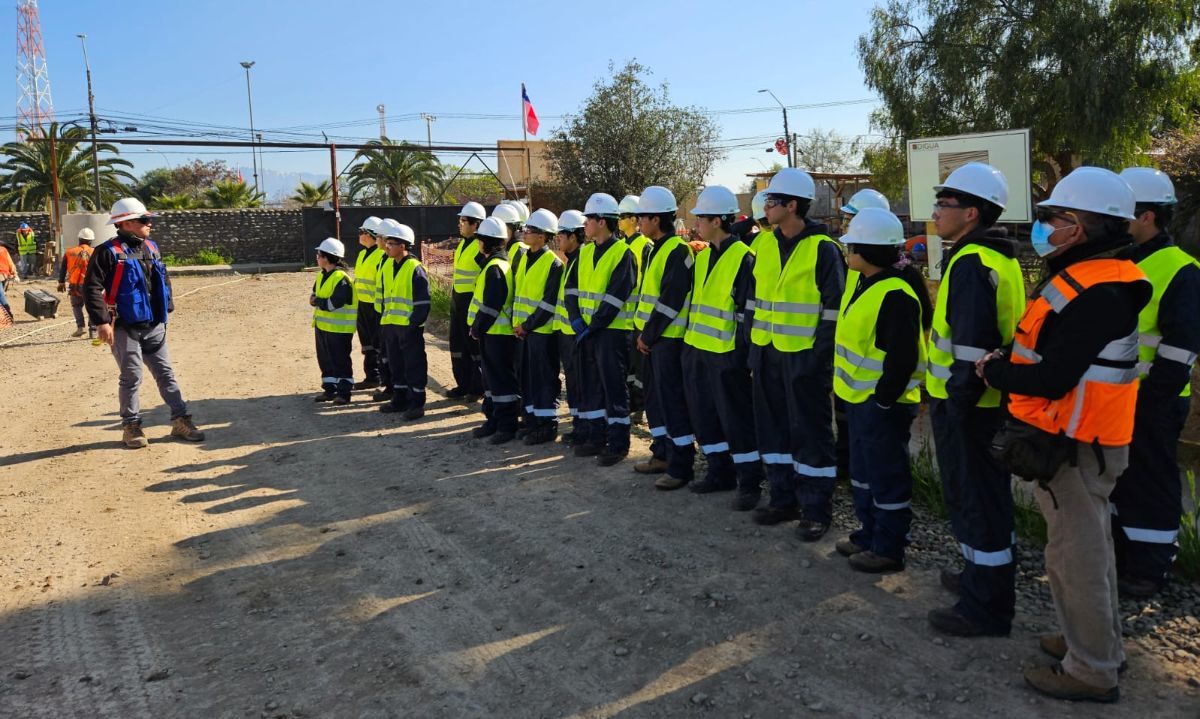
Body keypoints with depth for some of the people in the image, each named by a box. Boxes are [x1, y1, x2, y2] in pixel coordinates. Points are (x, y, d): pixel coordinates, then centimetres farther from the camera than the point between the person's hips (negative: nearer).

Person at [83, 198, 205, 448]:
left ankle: (180, 420, 13)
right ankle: (131, 426, 15)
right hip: (125, 328, -6)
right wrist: (101, 321, -20)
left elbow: (163, 281, 21)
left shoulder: (151, 248, 11)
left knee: (166, 373, 8)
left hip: (154, 326, 6)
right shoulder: (109, 252, -11)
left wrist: (167, 309, 16)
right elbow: (92, 288, -15)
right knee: (131, 377, 1)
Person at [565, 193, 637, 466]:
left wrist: (592, 326, -16)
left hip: (612, 330, -7)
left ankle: (618, 443, 7)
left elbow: (615, 297, -17)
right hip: (586, 330, 7)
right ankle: (594, 437, 23)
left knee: (614, 386, -1)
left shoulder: (622, 253, -11)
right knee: (590, 384, 13)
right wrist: (577, 319, -6)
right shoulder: (585, 252, 12)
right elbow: (572, 288, 8)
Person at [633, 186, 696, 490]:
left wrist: (649, 334, -14)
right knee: (655, 397, 15)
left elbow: (670, 300, -20)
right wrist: (640, 331, 11)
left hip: (669, 339, -10)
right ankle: (664, 453, 27)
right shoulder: (655, 250, 15)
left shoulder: (677, 251, -15)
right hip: (652, 337, 10)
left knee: (672, 399, -6)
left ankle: (681, 466, 1)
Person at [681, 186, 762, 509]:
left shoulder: (743, 258, -12)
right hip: (697, 350, 9)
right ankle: (720, 472, 28)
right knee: (704, 416, 14)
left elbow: (748, 310, -15)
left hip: (726, 354, -8)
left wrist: (741, 354, -17)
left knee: (736, 419, -2)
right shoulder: (702, 257, 13)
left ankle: (749, 482, 10)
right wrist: (688, 340, 16)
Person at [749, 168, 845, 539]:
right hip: (767, 353, 7)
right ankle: (783, 500, 27)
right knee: (774, 428, 14)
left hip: (804, 356, -7)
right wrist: (753, 345, 11)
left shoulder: (823, 249, -10)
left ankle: (816, 510, 12)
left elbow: (833, 309, -10)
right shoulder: (763, 244, 9)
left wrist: (821, 356, -15)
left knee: (810, 433, 1)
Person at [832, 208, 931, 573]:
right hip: (857, 394, 10)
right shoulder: (861, 280, 8)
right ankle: (869, 533, 36)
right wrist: (840, 381, 19)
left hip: (882, 400, -10)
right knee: (862, 470, 21)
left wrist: (883, 398, -19)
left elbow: (902, 357, -25)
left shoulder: (896, 294, -23)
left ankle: (888, 548, 16)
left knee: (886, 475, 3)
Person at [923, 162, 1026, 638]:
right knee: (983, 495, 22)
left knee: (975, 500, -1)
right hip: (989, 400, 10)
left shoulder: (972, 263, -20)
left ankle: (984, 609, 10)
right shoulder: (998, 258, 13)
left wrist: (958, 399, -19)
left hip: (968, 407, -10)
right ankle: (981, 576, 38)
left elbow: (972, 343, -26)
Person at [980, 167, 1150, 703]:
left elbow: (1053, 378, -28)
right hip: (1080, 440, 11)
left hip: (1074, 446, -11)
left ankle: (1091, 672, 15)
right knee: (1090, 545, 22)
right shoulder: (1094, 279, 9)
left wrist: (994, 371, -13)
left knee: (1075, 555, 1)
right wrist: (1008, 364, 3)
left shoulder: (1096, 294, -24)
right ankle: (1101, 642, 39)